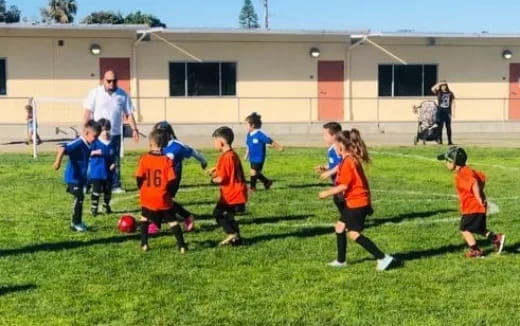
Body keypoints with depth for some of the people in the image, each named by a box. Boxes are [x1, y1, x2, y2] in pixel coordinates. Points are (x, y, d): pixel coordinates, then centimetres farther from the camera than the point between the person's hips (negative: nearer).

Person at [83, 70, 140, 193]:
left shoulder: (123, 95, 5)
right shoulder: (95, 93, -1)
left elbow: (129, 113, 7)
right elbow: (88, 111, -3)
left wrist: (134, 129, -2)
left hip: (115, 134, 2)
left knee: (115, 161, 6)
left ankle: (115, 186, 11)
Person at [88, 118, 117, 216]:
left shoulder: (111, 143, 4)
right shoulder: (95, 142, -9)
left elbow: (114, 156, 11)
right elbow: (89, 153, -11)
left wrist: (114, 163, -5)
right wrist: (95, 152, -29)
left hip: (108, 172, 4)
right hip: (97, 172, -4)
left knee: (108, 190, 14)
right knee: (96, 191, -2)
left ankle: (106, 206, 31)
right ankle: (94, 207, 7)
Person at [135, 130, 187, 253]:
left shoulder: (144, 159, -5)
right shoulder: (167, 160, -8)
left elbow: (139, 177, -5)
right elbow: (172, 179, -12)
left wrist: (141, 189, 13)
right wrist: (168, 191, 6)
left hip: (147, 197, 1)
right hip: (163, 198, -1)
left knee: (145, 218, 24)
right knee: (173, 221, 9)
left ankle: (144, 244, 20)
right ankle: (181, 246, 3)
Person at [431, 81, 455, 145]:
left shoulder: (450, 93, 7)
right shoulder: (439, 92, 4)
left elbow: (453, 102, 7)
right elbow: (433, 89, -13)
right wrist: (439, 84, -12)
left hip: (447, 111, 1)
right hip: (440, 111, -1)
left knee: (448, 127, 5)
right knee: (440, 126, 0)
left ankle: (449, 141, 9)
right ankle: (440, 140, 4)